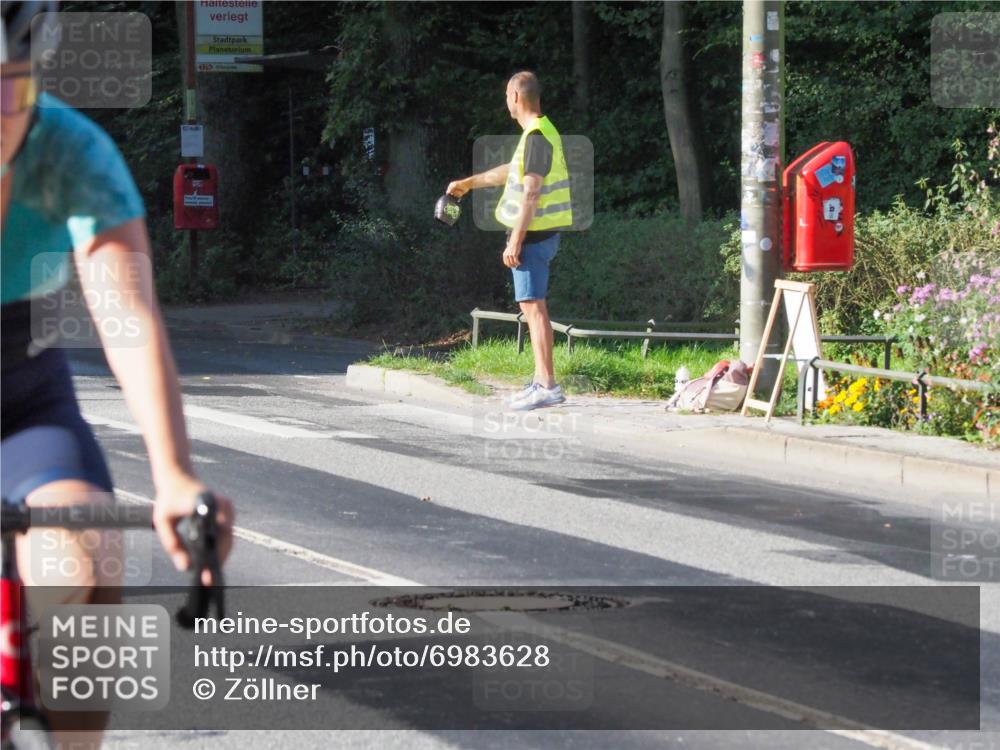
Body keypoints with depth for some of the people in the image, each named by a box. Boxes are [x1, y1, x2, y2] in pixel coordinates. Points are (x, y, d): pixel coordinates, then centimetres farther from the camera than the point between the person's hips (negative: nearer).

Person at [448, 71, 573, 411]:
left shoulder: (536, 137, -17)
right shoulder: (542, 132, 16)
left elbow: (531, 192, -22)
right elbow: (511, 172, 31)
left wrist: (515, 241, -22)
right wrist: (468, 183, 42)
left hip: (533, 234, -10)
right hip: (539, 234, 10)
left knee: (533, 307, -11)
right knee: (534, 307, 14)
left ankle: (547, 386, -13)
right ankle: (541, 381, 17)